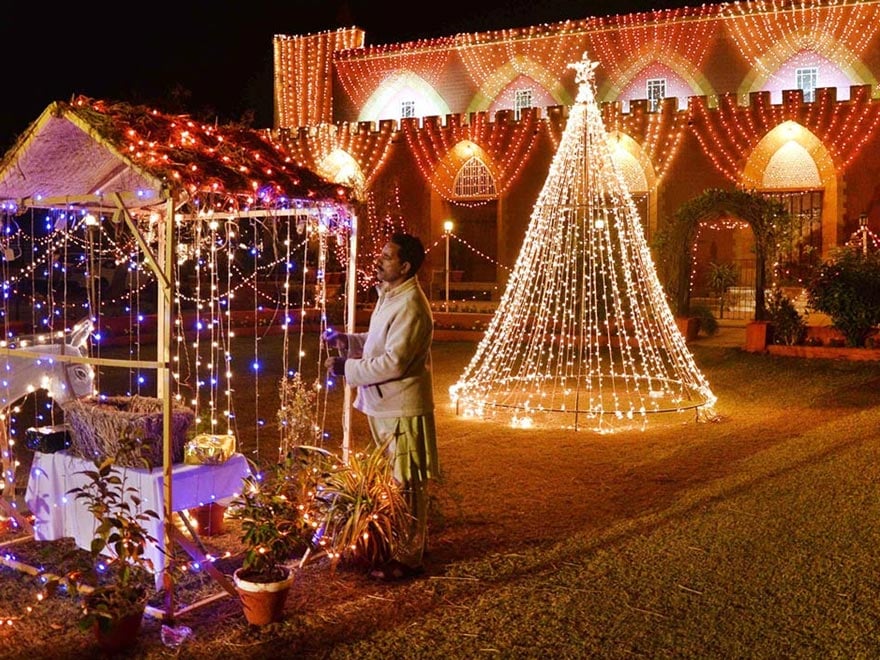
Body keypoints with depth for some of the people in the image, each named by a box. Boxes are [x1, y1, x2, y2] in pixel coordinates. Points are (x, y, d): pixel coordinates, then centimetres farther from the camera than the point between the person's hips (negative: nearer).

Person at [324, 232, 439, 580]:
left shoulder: (410, 306, -23)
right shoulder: (390, 296, 10)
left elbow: (393, 362, -28)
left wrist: (347, 367, -20)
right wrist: (347, 340, 5)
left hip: (403, 407, -10)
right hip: (386, 404, 10)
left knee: (407, 484, 1)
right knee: (395, 480, 21)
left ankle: (409, 558, 12)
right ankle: (408, 539, 36)